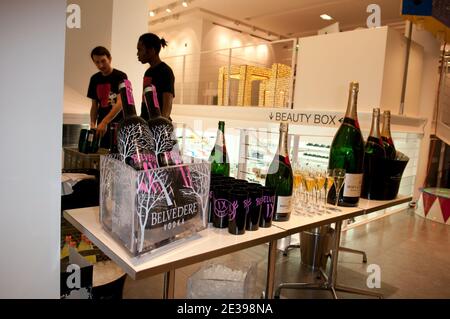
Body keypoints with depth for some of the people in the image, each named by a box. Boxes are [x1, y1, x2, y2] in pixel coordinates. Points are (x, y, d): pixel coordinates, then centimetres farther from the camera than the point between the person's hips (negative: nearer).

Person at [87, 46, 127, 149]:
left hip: (118, 125, -5)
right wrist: (92, 124, 0)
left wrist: (104, 122, -29)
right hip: (101, 127, 5)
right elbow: (94, 105, 16)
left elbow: (120, 103, -19)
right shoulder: (95, 79, 11)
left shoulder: (120, 76, -7)